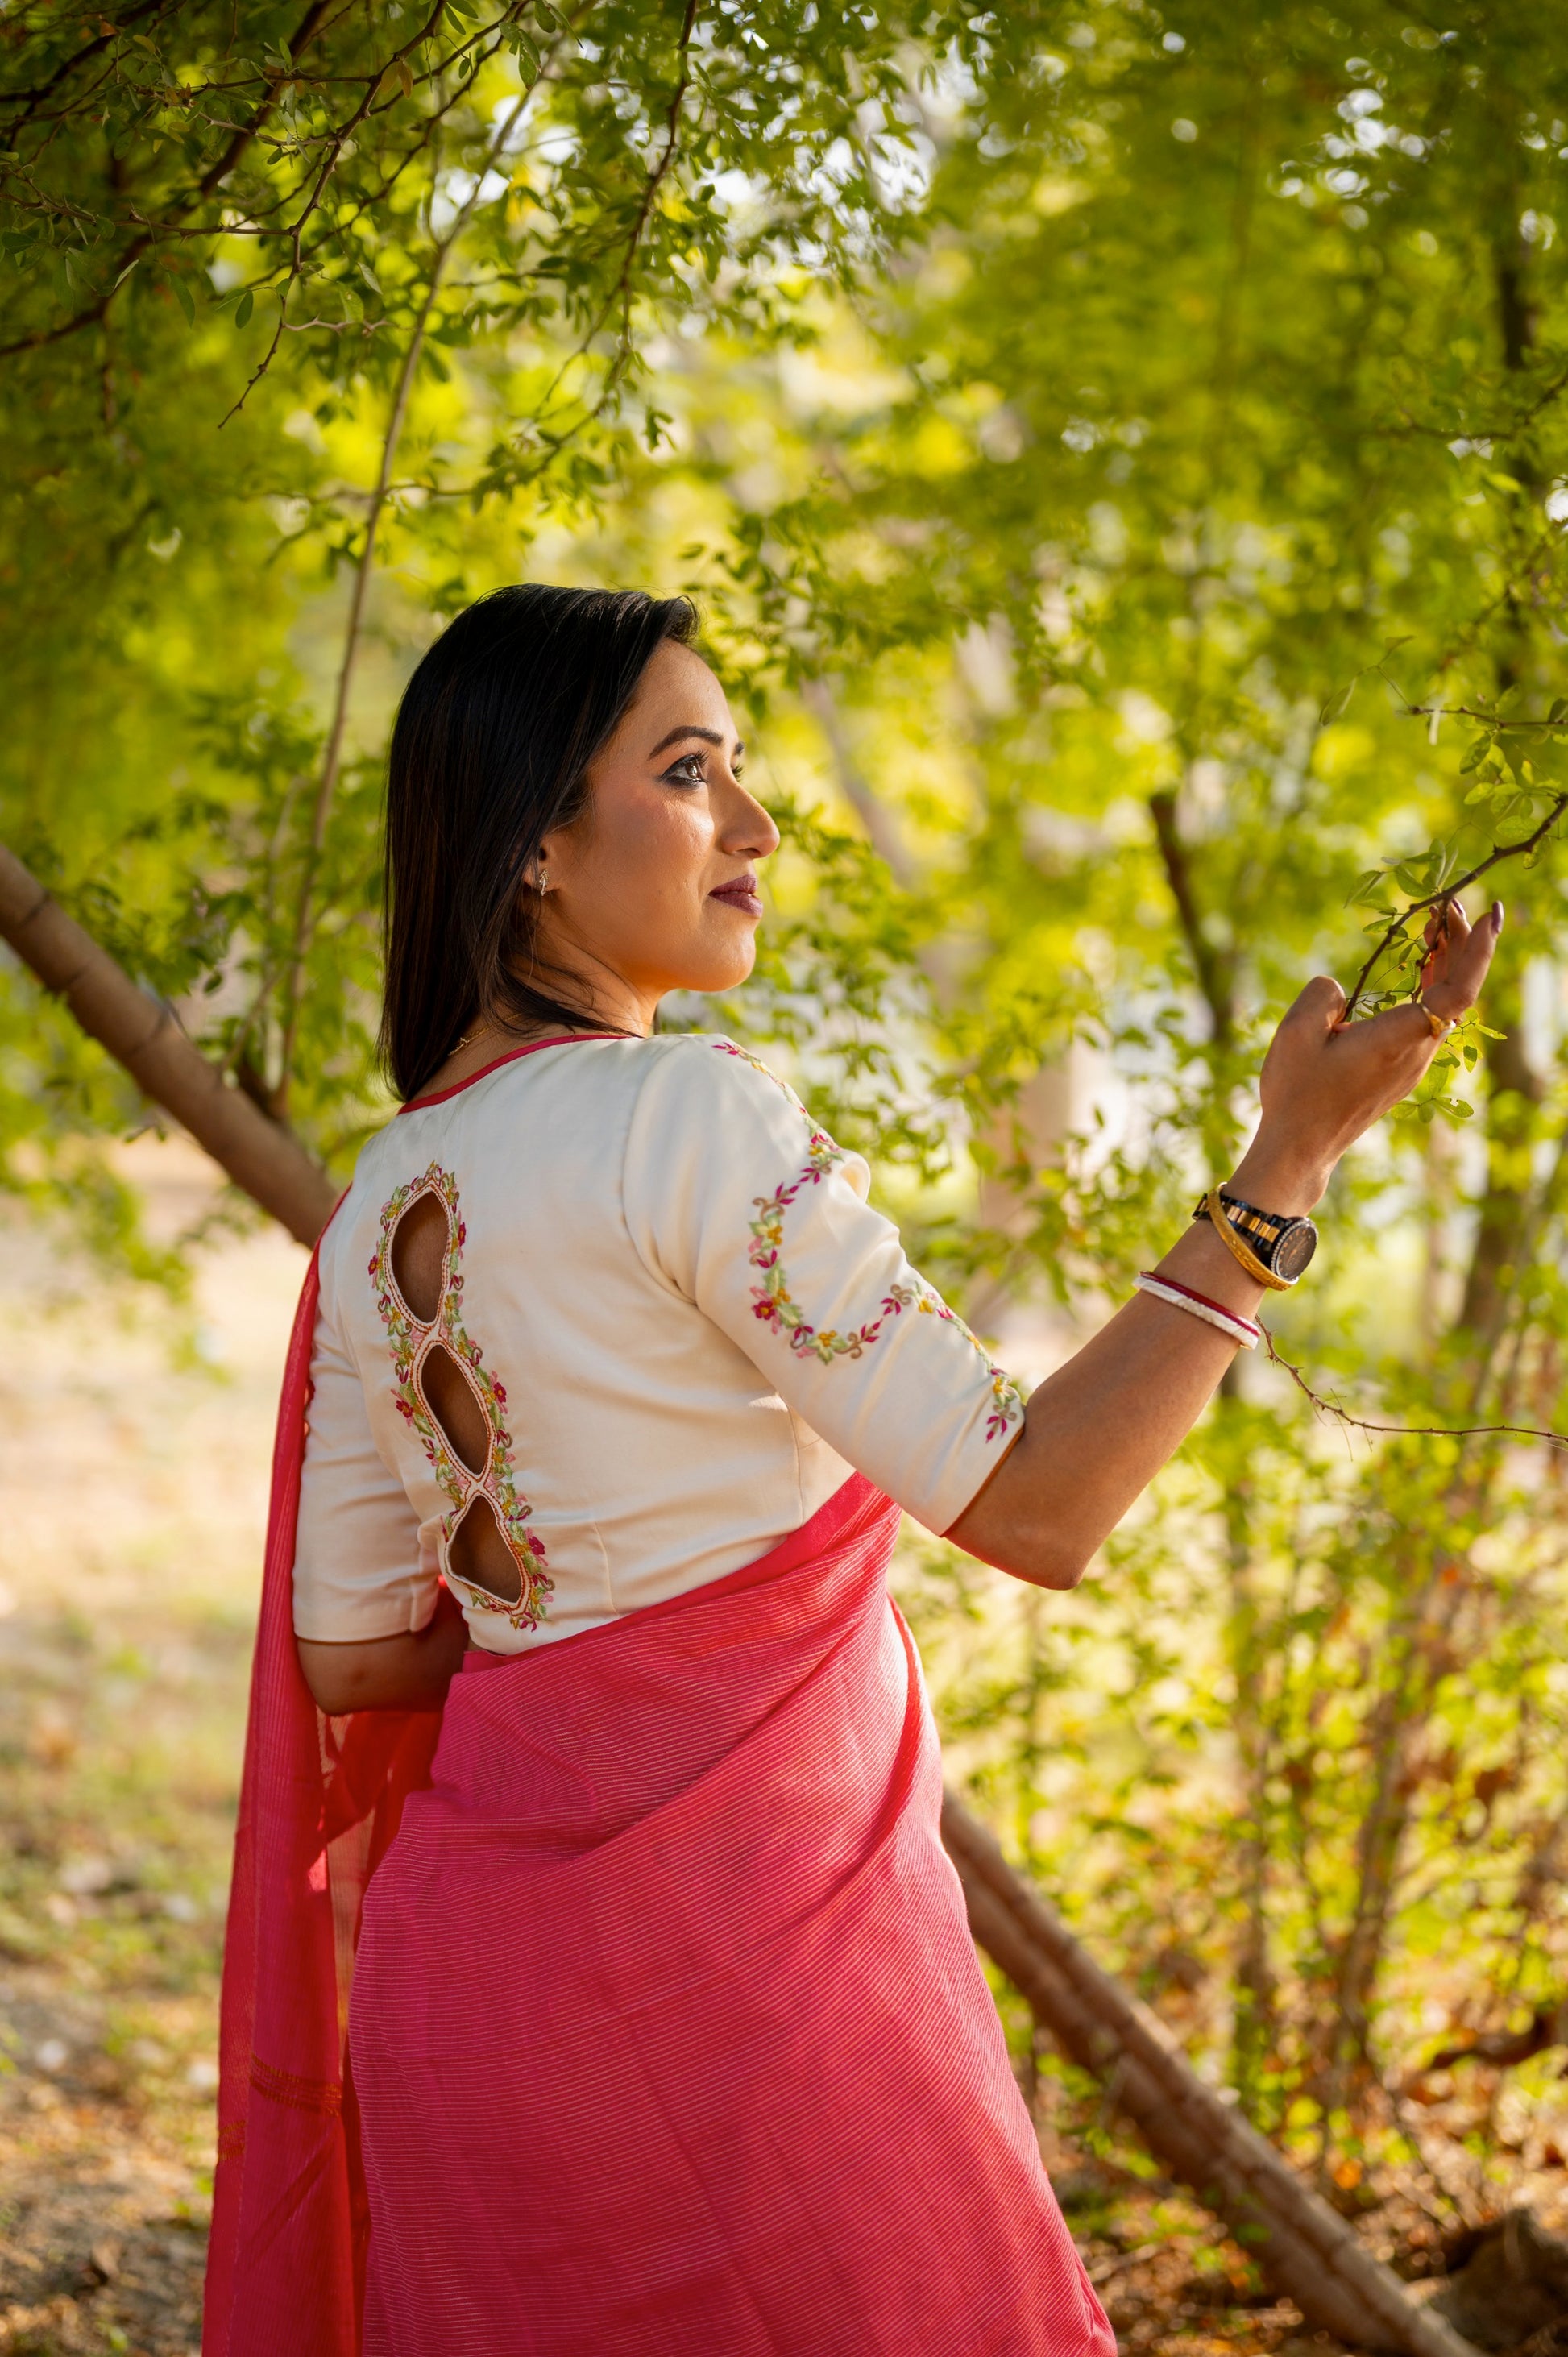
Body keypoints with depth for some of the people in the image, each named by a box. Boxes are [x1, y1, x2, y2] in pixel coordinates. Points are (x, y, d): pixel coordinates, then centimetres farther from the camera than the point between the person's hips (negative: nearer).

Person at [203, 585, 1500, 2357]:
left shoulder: (380, 1209, 7)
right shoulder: (686, 1113, -15)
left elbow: (349, 1656, 12)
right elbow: (1036, 1507, -17)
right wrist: (1286, 1165, -14)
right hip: (742, 1931, -7)